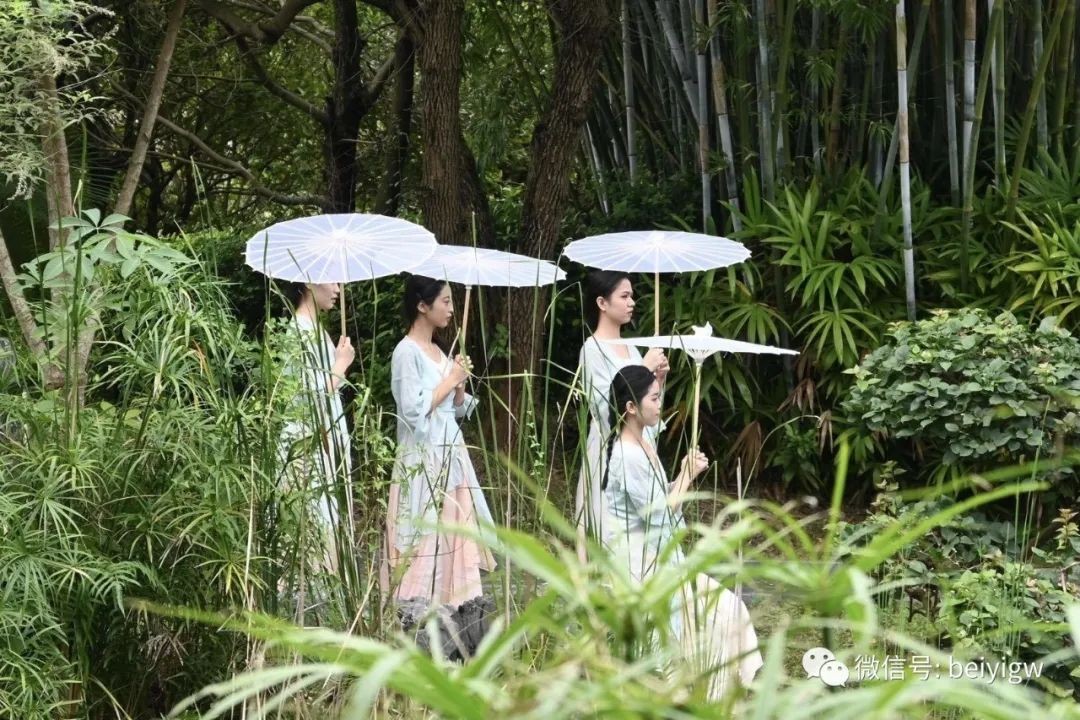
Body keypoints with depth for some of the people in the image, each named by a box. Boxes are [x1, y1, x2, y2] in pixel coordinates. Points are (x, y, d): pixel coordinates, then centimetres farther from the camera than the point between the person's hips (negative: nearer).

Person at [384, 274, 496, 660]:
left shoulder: (439, 351, 14)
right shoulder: (407, 352, -10)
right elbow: (414, 410, -18)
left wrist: (459, 384, -1)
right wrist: (450, 379, -11)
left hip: (452, 456, 9)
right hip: (424, 460, -9)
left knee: (454, 537, 7)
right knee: (426, 542, -8)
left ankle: (452, 628, 10)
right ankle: (422, 626, -5)